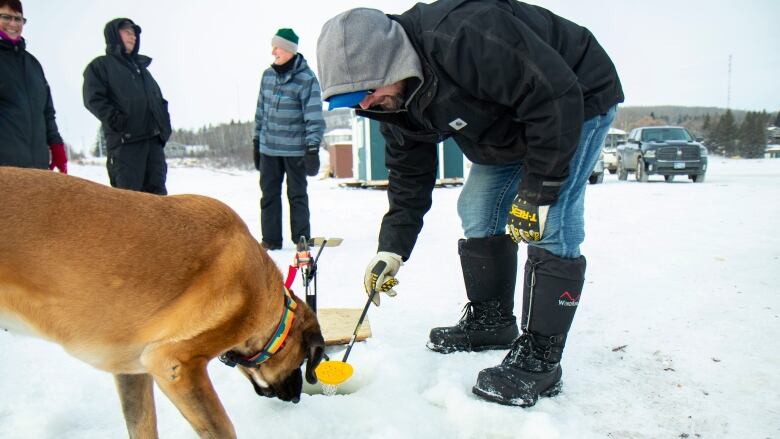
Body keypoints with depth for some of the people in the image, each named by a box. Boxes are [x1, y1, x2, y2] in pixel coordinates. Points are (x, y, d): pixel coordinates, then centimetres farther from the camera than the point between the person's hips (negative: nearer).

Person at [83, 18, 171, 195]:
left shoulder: (141, 66, 27)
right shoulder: (100, 65, 8)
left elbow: (159, 99, 27)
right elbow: (94, 99, -5)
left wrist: (164, 124, 11)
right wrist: (116, 120, -17)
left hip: (154, 140, 6)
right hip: (125, 141, -6)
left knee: (157, 190, 3)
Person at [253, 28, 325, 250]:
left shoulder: (306, 79, -12)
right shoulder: (268, 75, 6)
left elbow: (314, 115, -15)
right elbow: (261, 110, 14)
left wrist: (313, 147, -21)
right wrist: (257, 140, 16)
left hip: (295, 149, -5)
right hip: (268, 148, 5)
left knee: (297, 194, 5)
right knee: (269, 194, 8)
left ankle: (302, 239, 16)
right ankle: (270, 239, 16)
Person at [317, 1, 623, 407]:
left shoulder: (464, 36, -38)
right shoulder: (396, 99, -9)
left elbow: (557, 97, -35)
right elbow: (409, 175, 0)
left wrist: (538, 189, -31)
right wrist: (392, 248, -7)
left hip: (576, 101, -8)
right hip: (508, 124, 9)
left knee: (551, 228, -18)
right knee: (476, 213, 6)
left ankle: (539, 360, -10)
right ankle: (491, 320, 22)